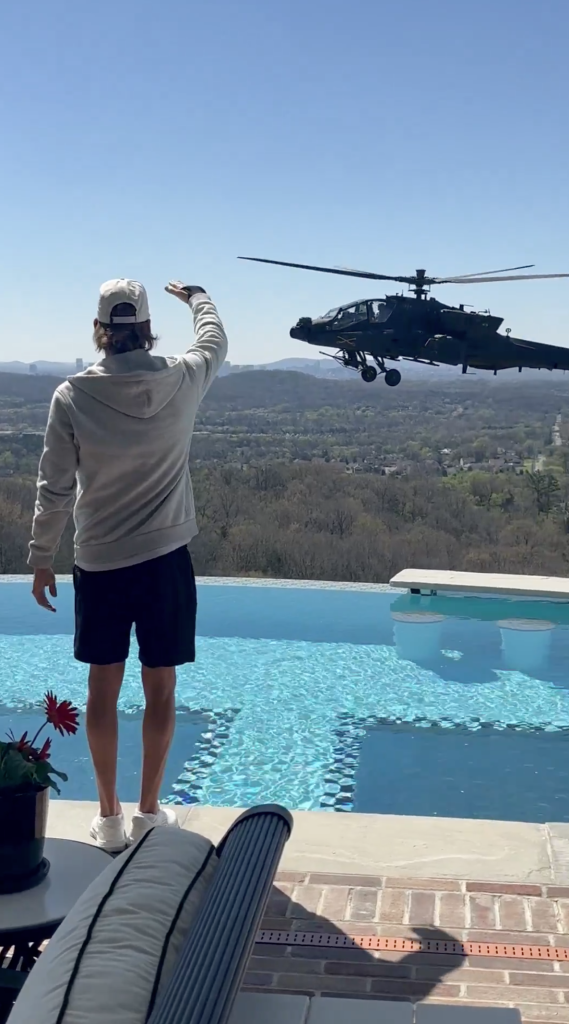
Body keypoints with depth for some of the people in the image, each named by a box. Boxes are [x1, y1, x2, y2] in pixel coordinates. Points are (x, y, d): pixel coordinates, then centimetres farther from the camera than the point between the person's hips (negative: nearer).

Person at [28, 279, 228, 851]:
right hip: (166, 559, 0)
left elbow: (54, 489, -6)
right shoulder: (182, 381, -7)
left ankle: (109, 818, 19)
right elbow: (215, 340, 17)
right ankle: (149, 813, 20)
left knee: (103, 689, 11)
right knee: (160, 689, 10)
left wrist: (41, 558, 6)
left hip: (98, 565, 0)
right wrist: (195, 296, 37)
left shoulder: (72, 396, -10)